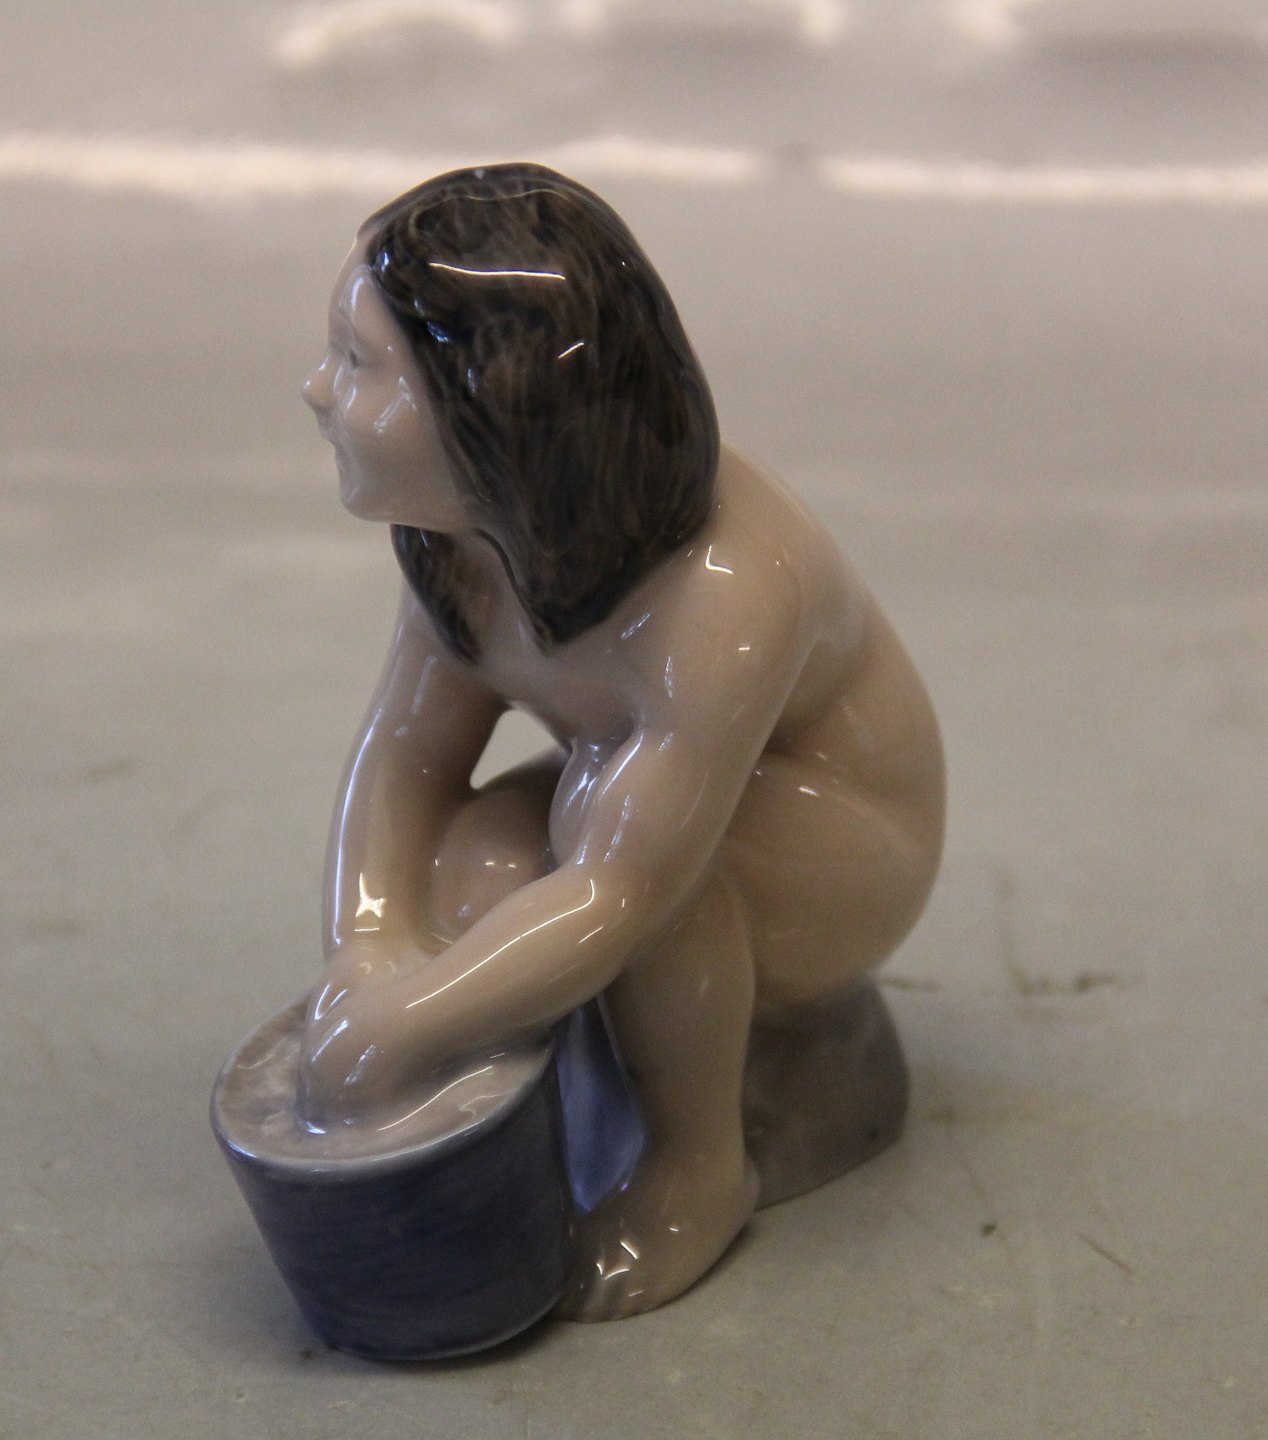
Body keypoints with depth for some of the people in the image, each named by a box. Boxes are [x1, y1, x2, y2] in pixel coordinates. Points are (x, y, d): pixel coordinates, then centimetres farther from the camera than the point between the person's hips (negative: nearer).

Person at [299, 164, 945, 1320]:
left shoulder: (725, 604, -38)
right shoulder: (464, 543, -13)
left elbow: (616, 897, -38)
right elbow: (403, 753, -11)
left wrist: (394, 1030, -34)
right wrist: (369, 950, -29)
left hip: (844, 852, -7)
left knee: (609, 797, -36)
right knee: (457, 881, -21)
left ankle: (704, 1163, -13)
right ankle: (774, 1012, 5)